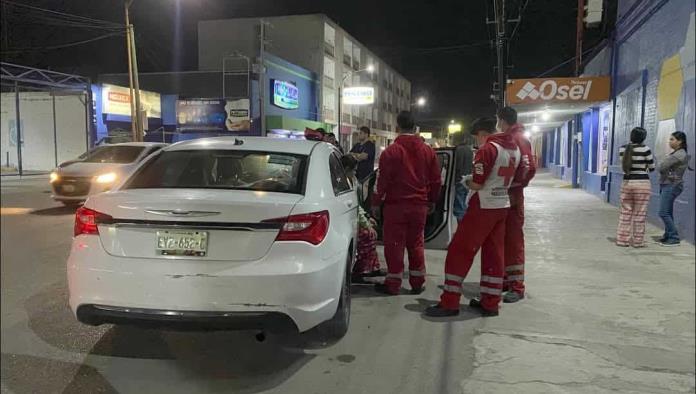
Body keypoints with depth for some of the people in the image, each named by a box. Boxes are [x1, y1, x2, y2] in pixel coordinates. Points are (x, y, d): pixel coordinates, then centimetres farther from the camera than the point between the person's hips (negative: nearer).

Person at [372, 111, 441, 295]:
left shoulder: (391, 151, -9)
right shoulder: (428, 151, 5)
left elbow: (382, 180, -10)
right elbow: (436, 180, 10)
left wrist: (376, 203, 0)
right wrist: (431, 200, 22)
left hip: (396, 204, -4)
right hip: (420, 205, 4)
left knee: (394, 244, 3)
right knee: (416, 244, 13)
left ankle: (393, 284, 8)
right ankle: (417, 283, 19)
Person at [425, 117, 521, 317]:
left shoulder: (487, 149, -16)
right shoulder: (515, 148, 9)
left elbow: (477, 184, -17)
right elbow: (516, 180, 16)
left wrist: (468, 182, 3)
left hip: (483, 207, -8)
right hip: (502, 207, 8)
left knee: (459, 251, -2)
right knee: (494, 254, 11)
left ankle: (449, 302, 0)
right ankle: (490, 303, 17)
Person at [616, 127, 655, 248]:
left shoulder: (622, 149, 3)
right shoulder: (645, 149, -10)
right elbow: (652, 168, 1)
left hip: (626, 182, 4)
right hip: (642, 183, -4)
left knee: (625, 212, 10)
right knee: (639, 214, 4)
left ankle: (622, 239, 11)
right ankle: (637, 241, 10)